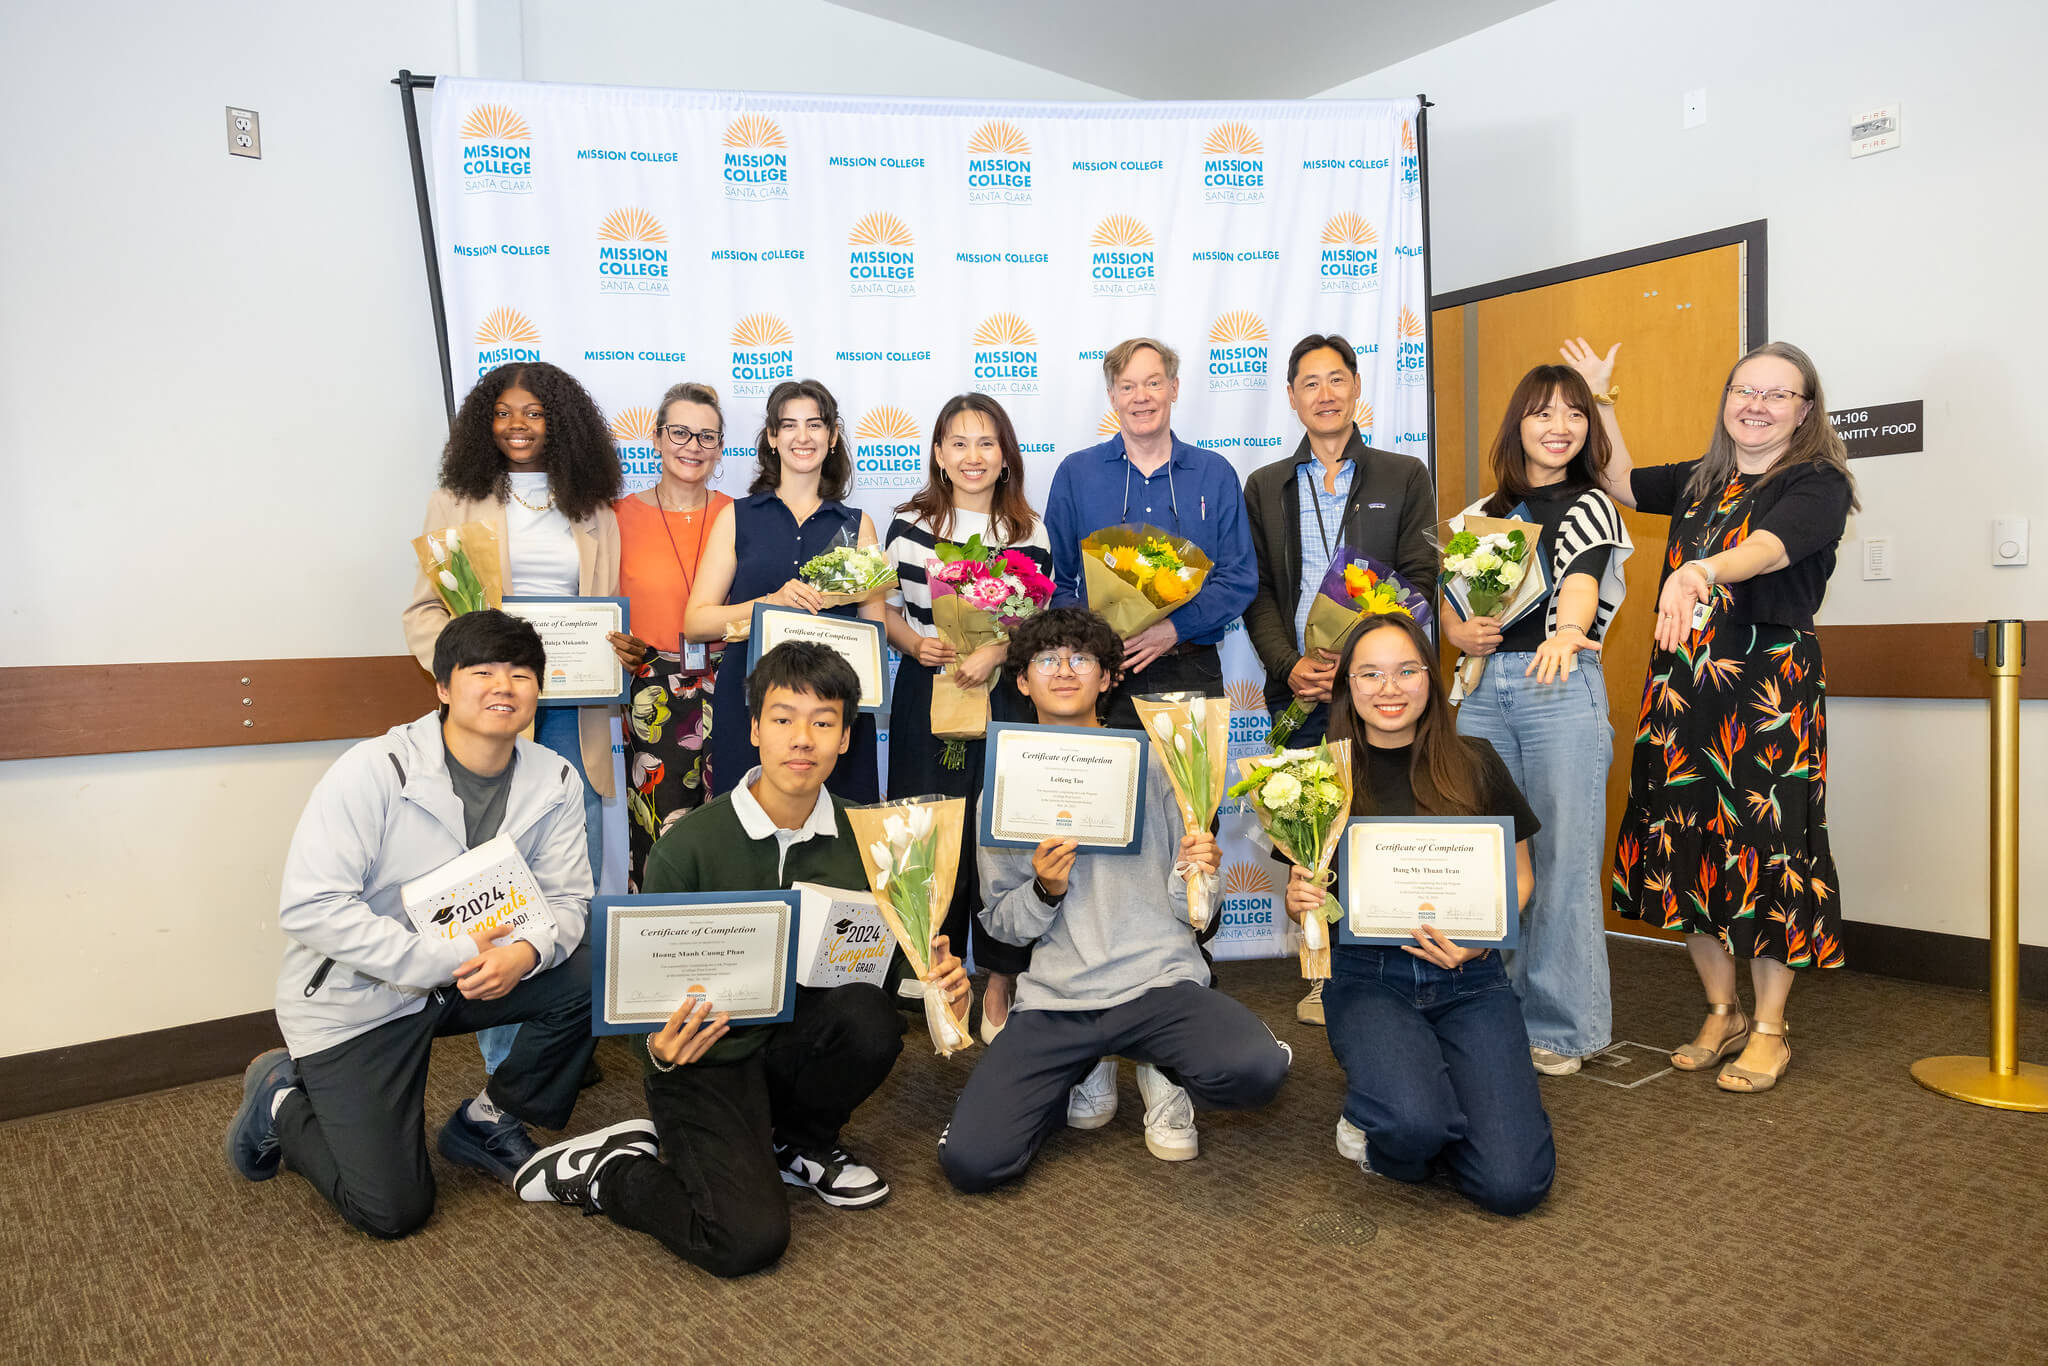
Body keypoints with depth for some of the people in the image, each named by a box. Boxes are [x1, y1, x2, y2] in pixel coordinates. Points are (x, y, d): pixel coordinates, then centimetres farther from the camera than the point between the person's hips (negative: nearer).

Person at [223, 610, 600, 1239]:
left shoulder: (554, 782, -8)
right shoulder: (374, 771, -22)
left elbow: (566, 897, -6)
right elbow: (310, 908, -25)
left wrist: (525, 951, -30)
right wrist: (444, 958, -30)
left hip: (473, 973, 5)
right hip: (353, 998, -5)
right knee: (393, 1210, -6)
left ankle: (487, 1121, 5)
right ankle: (282, 1102, 24)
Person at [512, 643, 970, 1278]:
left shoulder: (861, 842, -5)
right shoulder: (690, 845, -15)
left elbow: (885, 964, 5)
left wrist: (939, 980, -17)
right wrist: (662, 1049, -28)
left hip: (799, 1049, 4)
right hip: (708, 1059, -4)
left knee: (867, 1013, -29)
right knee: (750, 1239, -22)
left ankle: (797, 1142, 2)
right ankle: (607, 1169, 8)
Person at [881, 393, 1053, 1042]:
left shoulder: (1028, 530, 4)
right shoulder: (910, 524, 4)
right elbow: (884, 605, 9)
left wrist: (994, 651, -13)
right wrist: (914, 643, -10)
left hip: (1003, 697, 0)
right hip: (926, 697, 1)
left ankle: (1000, 979, 15)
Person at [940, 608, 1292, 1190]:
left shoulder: (1151, 766, 5)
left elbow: (1191, 912, 7)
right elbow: (999, 923, 10)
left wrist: (1198, 876, -16)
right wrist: (1045, 891, -10)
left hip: (1159, 981, -1)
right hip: (1053, 997, 1)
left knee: (1257, 1068, -31)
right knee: (970, 1160, -17)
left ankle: (1166, 1075, 6)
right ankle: (1086, 1070, 13)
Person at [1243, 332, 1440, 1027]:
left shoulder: (1404, 477, 10)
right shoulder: (1264, 487, 14)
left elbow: (1418, 580, 1)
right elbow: (1257, 593, 8)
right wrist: (1290, 665, -9)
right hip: (1298, 688, 2)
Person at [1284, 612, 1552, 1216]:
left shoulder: (1473, 763, 3)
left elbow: (1518, 874, 10)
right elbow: (1300, 890, 8)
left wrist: (1481, 939, -9)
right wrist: (1297, 901, -16)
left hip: (1468, 980, 2)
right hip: (1367, 976, -1)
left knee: (1514, 1185, -13)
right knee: (1413, 1124, -31)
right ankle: (1379, 1101, 6)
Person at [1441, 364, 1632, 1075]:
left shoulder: (1590, 505, 3)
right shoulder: (1485, 511, 17)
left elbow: (1582, 578, -17)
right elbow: (1450, 594, 18)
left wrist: (1567, 630, -38)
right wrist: (1460, 631, -5)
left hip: (1562, 687, -4)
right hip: (1485, 688, 5)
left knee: (1562, 856, -2)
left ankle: (1559, 1024, 10)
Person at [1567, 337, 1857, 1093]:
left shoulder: (1817, 484, -3)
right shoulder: (1700, 481, 15)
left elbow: (1769, 548, -24)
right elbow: (1622, 482, 30)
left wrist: (1701, 569, -44)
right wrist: (1599, 398, 23)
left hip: (1770, 683, -5)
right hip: (1681, 681, 6)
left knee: (1763, 846, -3)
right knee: (1684, 842, 5)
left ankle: (1769, 1030, 14)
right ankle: (1721, 1013, 22)